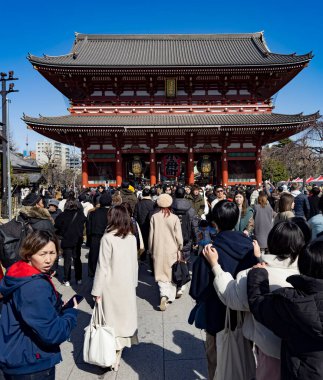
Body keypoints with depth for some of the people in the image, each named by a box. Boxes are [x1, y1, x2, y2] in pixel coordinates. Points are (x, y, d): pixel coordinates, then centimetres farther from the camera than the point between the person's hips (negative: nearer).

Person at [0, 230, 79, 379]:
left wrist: (57, 307, 0)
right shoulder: (36, 288, -31)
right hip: (31, 366, -8)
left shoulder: (18, 272, -3)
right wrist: (71, 313, -12)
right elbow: (53, 333, -29)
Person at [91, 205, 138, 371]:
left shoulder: (108, 238, -16)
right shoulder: (132, 237, -2)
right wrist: (133, 282, 15)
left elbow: (103, 266, -14)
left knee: (112, 319, 8)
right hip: (128, 284, 5)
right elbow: (134, 263, 5)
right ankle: (119, 349, 27)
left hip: (112, 285, -4)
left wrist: (97, 290, -7)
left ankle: (114, 357, 18)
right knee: (124, 315, 15)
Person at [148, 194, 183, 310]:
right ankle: (170, 296, 26)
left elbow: (151, 235, -2)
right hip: (171, 250, 0)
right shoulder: (175, 218, -11)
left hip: (158, 250, 0)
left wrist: (151, 250, 11)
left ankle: (163, 295, -4)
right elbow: (178, 236, -7)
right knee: (172, 273, 17)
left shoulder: (154, 217, -8)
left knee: (161, 274, 11)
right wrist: (180, 248, 10)